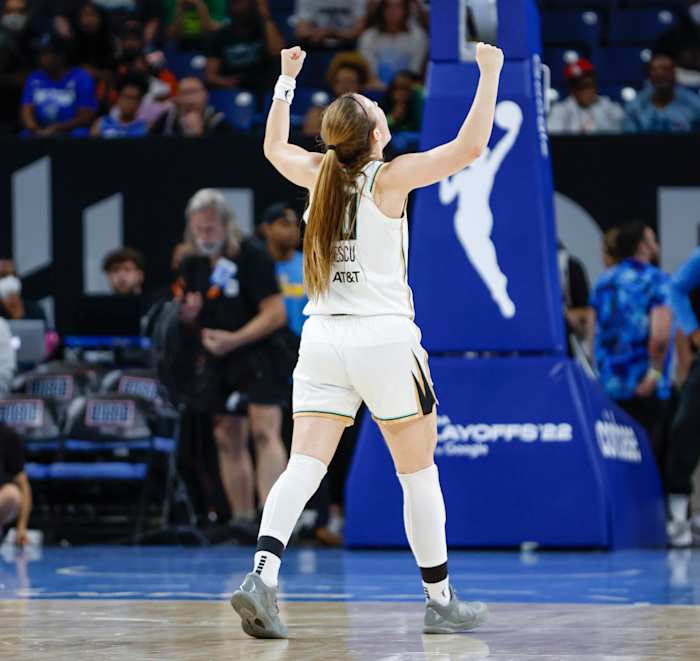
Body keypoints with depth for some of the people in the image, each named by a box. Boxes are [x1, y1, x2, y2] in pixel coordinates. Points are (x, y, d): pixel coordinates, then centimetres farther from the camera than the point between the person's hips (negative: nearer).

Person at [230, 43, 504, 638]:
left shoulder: (318, 175, 8)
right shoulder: (389, 178, -6)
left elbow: (275, 147, 29)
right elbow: (469, 147, -10)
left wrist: (287, 80, 37)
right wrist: (490, 72, -2)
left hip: (322, 338, 4)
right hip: (384, 339, -4)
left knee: (303, 468, -4)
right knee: (419, 473, 8)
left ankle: (261, 576, -24)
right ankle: (441, 601, 15)